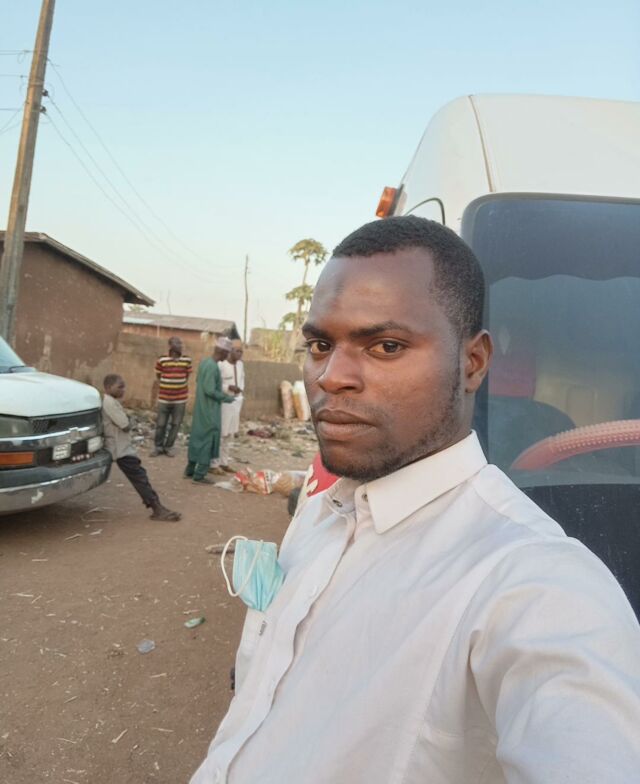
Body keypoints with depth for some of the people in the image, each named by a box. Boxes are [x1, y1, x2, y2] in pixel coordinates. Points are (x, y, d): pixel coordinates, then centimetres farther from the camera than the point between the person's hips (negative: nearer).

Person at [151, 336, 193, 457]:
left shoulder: (186, 360, -1)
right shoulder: (162, 360, -7)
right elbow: (158, 377, 6)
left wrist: (181, 387, 5)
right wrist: (164, 388, 2)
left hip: (180, 398, 2)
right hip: (164, 398, -1)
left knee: (175, 424, 8)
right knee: (161, 424, 5)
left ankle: (169, 446, 22)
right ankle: (158, 446, 21)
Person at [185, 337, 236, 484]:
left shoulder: (204, 362, 7)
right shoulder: (213, 367, -22)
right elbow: (210, 391, -25)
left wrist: (221, 393, 18)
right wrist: (225, 397, -11)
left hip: (200, 408, 9)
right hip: (210, 411, -9)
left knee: (197, 437, 16)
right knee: (208, 440, -1)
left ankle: (190, 470, 26)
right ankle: (199, 475, 5)